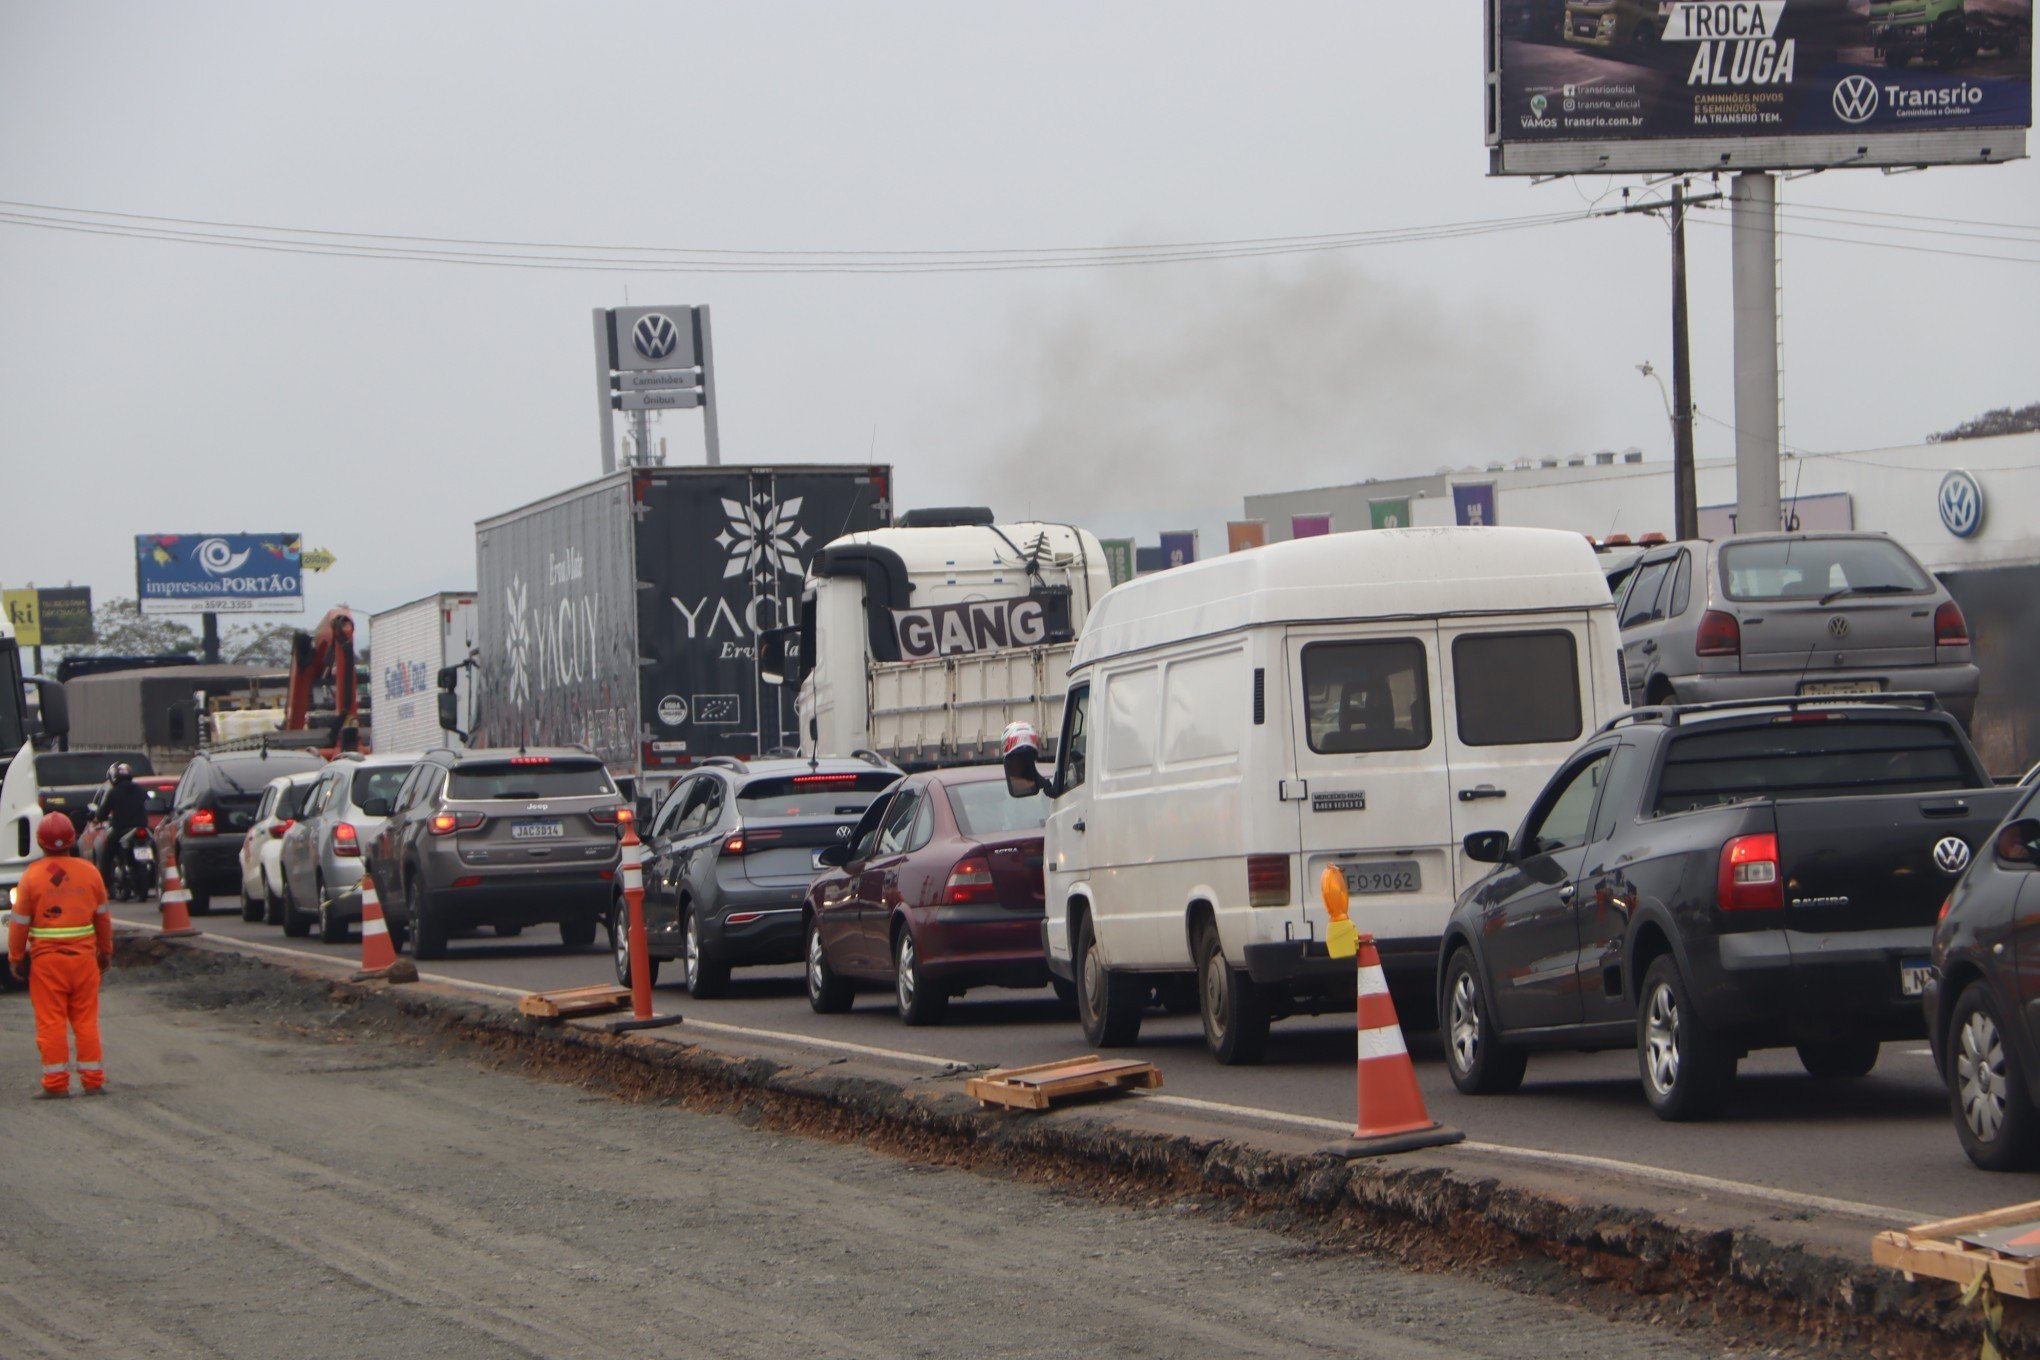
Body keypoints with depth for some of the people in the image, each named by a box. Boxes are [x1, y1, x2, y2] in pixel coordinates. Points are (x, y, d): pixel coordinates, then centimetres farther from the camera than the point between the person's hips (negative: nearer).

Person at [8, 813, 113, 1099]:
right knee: (86, 1020, 9)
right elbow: (103, 916, 11)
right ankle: (93, 1080, 10)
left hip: (46, 960, -3)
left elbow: (20, 921, -4)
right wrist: (105, 951, 23)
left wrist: (15, 957, 8)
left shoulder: (32, 875, -8)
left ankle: (56, 1084, 1)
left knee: (51, 1022, 1)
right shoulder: (89, 872, 1)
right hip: (84, 957, 3)